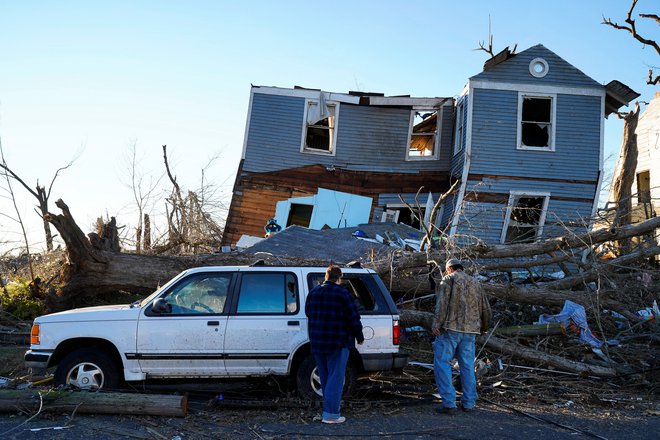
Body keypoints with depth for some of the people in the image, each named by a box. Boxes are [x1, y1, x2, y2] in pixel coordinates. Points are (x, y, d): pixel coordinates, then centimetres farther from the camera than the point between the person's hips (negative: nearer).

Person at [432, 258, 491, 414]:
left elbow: (442, 302, -12)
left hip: (450, 328, -6)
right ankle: (468, 403, 13)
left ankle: (449, 402, -12)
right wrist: (484, 327, 39)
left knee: (442, 363, -5)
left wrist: (436, 323, -17)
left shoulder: (449, 279, 3)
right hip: (470, 331, 6)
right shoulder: (476, 283, 21)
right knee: (467, 366, 11)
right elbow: (486, 309, 24)